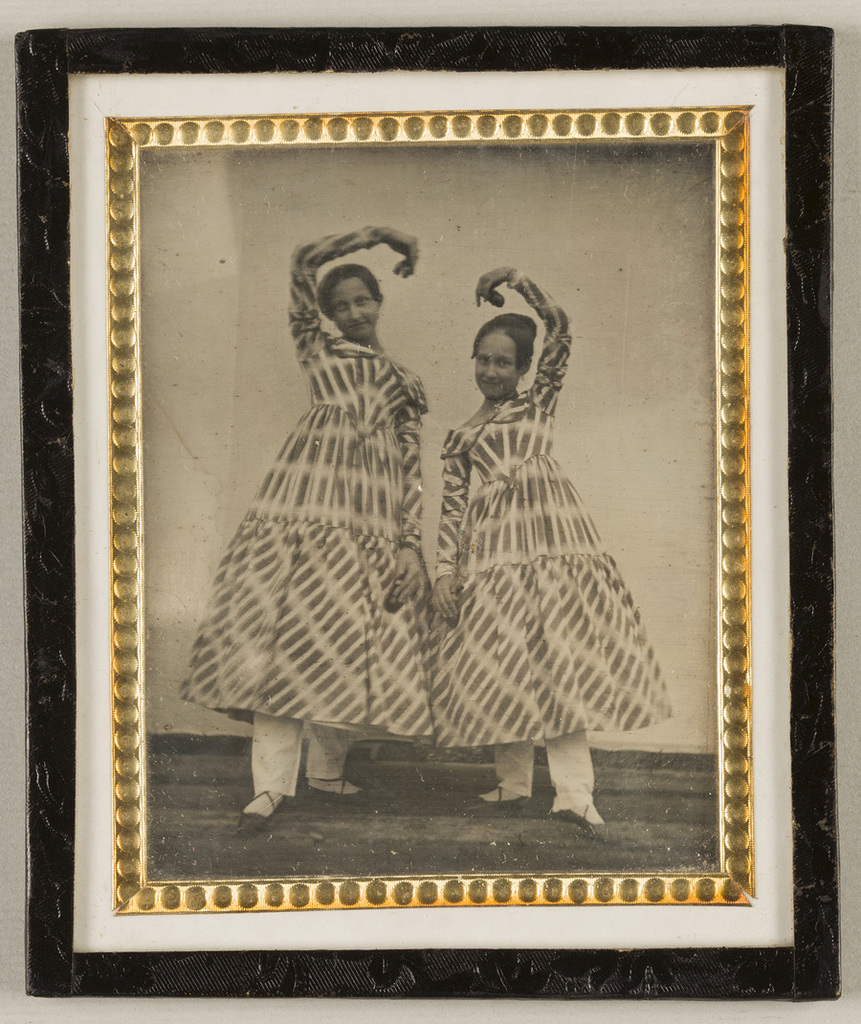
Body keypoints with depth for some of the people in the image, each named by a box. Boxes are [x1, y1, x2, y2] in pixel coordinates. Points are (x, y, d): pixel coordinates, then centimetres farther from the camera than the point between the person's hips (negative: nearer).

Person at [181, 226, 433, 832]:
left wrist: (410, 545, 1)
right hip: (307, 502, -2)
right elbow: (304, 263, 10)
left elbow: (412, 470, 13)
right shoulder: (318, 351, 19)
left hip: (375, 519, 2)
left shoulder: (406, 384, 22)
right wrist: (373, 236, 18)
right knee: (287, 631, -10)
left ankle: (327, 765, 17)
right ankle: (273, 782, -9)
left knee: (356, 644, 0)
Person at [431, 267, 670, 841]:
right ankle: (514, 784, 12)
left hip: (549, 536, -2)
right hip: (489, 550, 3)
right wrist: (446, 570, 3)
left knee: (556, 661, -10)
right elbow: (453, 507, 13)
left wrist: (518, 282, 8)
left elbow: (559, 331, 6)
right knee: (502, 665, 2)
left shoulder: (538, 404, 16)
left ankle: (574, 793, -12)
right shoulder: (461, 438, 20)